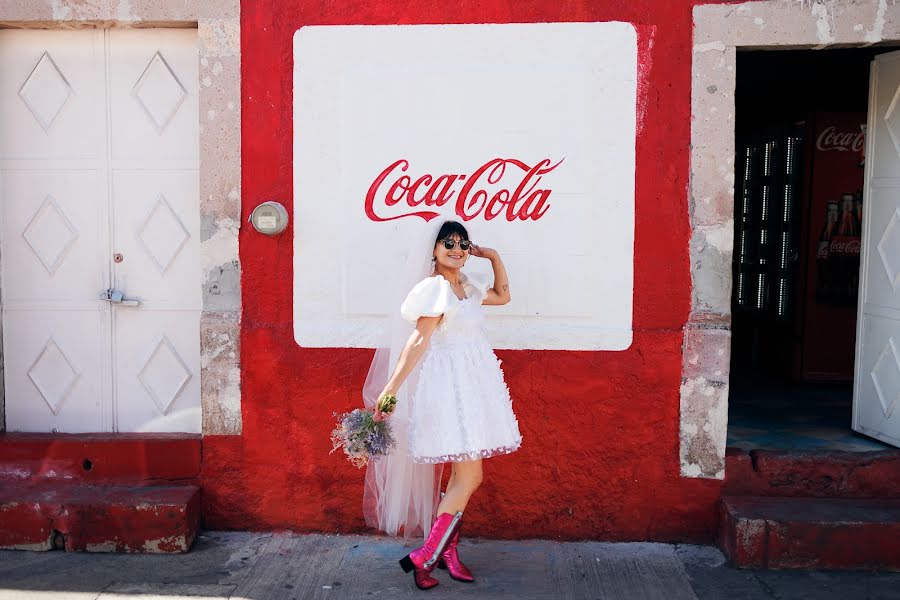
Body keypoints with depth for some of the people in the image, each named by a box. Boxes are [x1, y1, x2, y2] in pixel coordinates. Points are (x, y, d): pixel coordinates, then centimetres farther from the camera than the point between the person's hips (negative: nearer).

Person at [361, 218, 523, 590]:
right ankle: (424, 557, -1)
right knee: (469, 477, -9)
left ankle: (446, 550, 22)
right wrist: (391, 387, -21)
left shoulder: (467, 286, 14)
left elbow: (503, 295, 31)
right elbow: (418, 339, -17)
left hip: (472, 387, 9)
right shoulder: (435, 286, -11)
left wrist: (493, 256, 20)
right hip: (449, 387, -9)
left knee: (463, 475, 12)